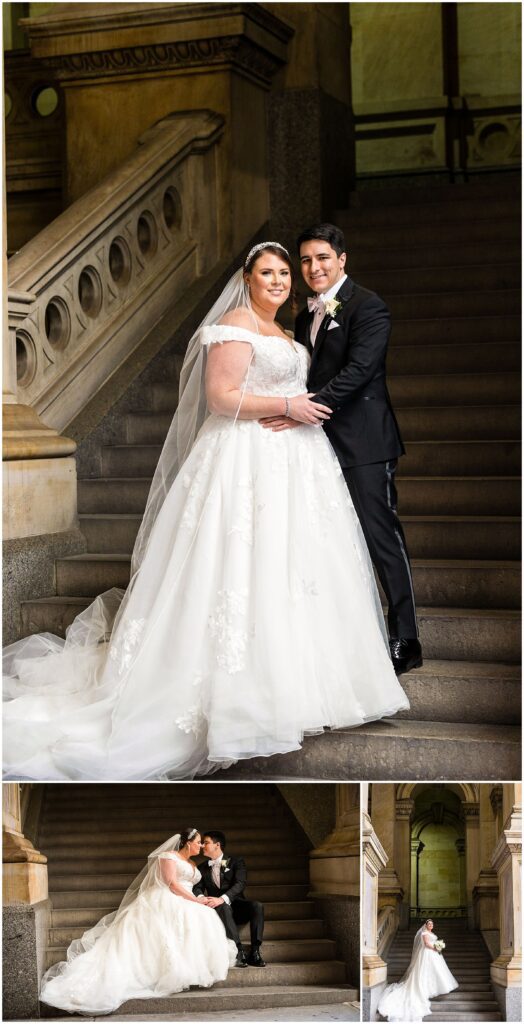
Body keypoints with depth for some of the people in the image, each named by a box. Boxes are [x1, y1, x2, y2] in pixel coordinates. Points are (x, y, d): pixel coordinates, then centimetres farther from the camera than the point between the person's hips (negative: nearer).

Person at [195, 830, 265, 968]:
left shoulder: (236, 861, 6)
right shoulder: (203, 868, 17)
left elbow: (240, 884, -11)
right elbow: (197, 888, 3)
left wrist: (222, 899, -28)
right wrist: (201, 898, -24)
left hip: (237, 906, 0)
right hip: (220, 909, 0)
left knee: (257, 906, -31)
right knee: (223, 907, -36)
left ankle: (254, 952, -32)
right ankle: (239, 952, -42)